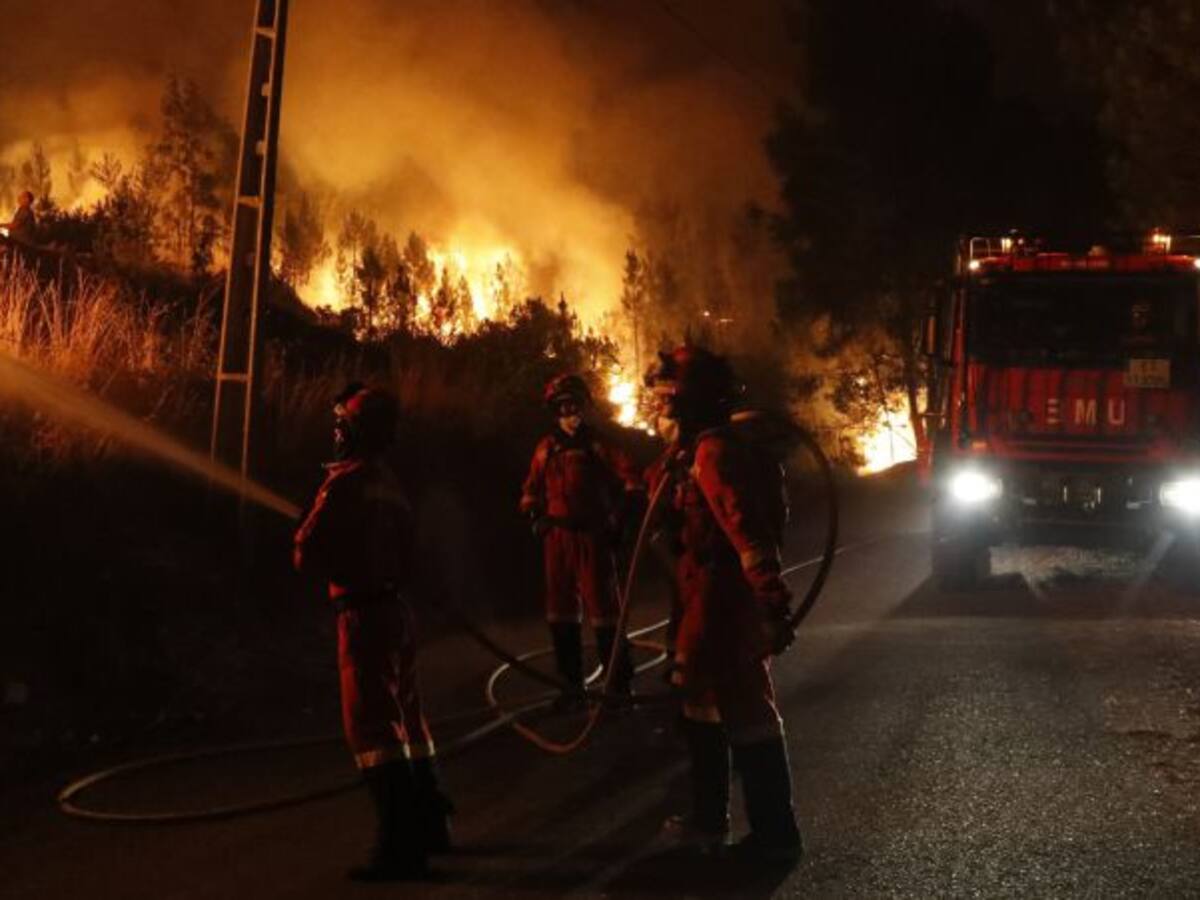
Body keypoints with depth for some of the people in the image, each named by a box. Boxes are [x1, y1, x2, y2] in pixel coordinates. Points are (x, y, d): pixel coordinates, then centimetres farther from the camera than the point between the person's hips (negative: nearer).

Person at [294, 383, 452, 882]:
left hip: (364, 614, -8)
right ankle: (429, 822, 30)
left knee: (371, 726, -8)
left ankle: (399, 844, -13)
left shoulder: (345, 482, -14)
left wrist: (307, 539, 5)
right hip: (399, 608, 9)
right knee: (406, 718, 19)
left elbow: (307, 555, -14)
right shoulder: (390, 483, 11)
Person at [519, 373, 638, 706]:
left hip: (593, 538, -5)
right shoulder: (546, 448, 10)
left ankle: (620, 683, 1)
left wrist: (617, 519, -10)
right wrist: (536, 517, 7)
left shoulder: (599, 444, -3)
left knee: (603, 610, -5)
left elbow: (630, 482, -6)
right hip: (557, 539, 5)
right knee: (561, 614, 8)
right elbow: (531, 489, 21)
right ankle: (571, 684, 17)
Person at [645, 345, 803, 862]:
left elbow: (749, 533, -28)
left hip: (724, 602, -11)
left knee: (747, 716, -2)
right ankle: (708, 820, 30)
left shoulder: (714, 451, -20)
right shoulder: (702, 447, 13)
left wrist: (774, 605, -32)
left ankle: (775, 835, 6)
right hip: (712, 598, 11)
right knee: (702, 705, 19)